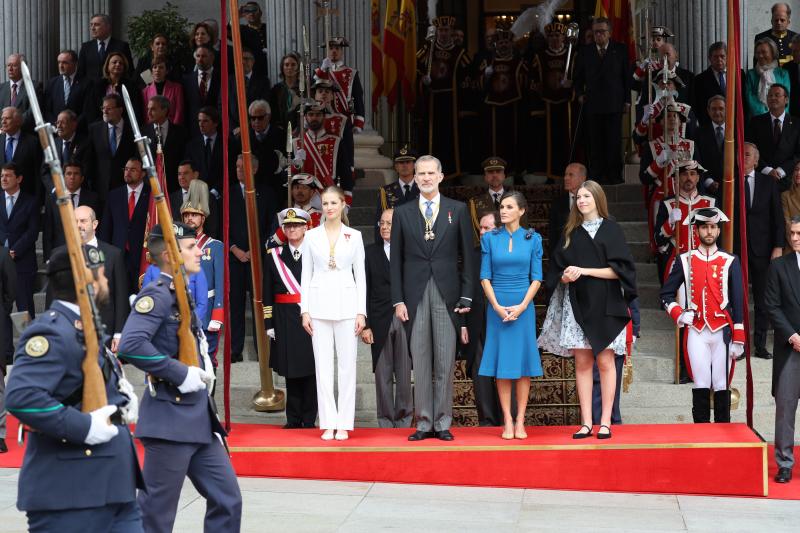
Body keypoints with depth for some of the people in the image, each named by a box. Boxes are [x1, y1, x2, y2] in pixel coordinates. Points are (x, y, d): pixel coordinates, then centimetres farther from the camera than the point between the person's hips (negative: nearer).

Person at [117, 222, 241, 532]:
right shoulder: (157, 295, -14)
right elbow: (131, 345, -29)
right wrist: (181, 374, -22)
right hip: (170, 421, -9)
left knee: (227, 500, 12)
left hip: (199, 417, 9)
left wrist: (202, 365, 12)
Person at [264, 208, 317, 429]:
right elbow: (268, 293, 8)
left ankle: (309, 420, 9)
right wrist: (269, 324, 3)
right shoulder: (274, 256, 9)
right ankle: (293, 419, 14)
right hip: (285, 322, 2)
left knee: (310, 369, 1)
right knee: (290, 371, 6)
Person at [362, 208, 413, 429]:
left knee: (404, 374, 3)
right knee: (383, 375, 4)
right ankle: (386, 421, 11)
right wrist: (365, 324, -3)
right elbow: (364, 290, 3)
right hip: (380, 321, 1)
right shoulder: (370, 252, 7)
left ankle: (404, 420, 13)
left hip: (406, 319, -1)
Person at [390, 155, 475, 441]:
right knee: (420, 362, 3)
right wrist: (398, 300, 0)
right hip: (415, 294, 1)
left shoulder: (458, 210, 6)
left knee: (445, 362, 1)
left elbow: (467, 256, 5)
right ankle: (424, 423, 9)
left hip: (447, 294, -1)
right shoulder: (402, 213, 9)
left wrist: (466, 297, -1)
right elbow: (396, 260, 8)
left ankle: (443, 423, 8)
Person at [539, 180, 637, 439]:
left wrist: (584, 271, -13)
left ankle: (605, 422, 2)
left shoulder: (611, 230, 2)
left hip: (604, 305, -3)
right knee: (582, 362, 1)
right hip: (577, 305, 3)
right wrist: (565, 277, -10)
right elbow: (558, 270, 13)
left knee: (604, 361, -3)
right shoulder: (570, 233, 12)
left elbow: (620, 269, -7)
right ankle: (586, 422, 4)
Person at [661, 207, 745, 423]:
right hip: (696, 331, 0)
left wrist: (738, 339, -1)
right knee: (701, 386, 0)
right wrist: (678, 314, -5)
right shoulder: (685, 260, 6)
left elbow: (738, 302, 4)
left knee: (722, 386, 2)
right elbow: (666, 294, 12)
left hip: (722, 331, 0)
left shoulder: (730, 262, 5)